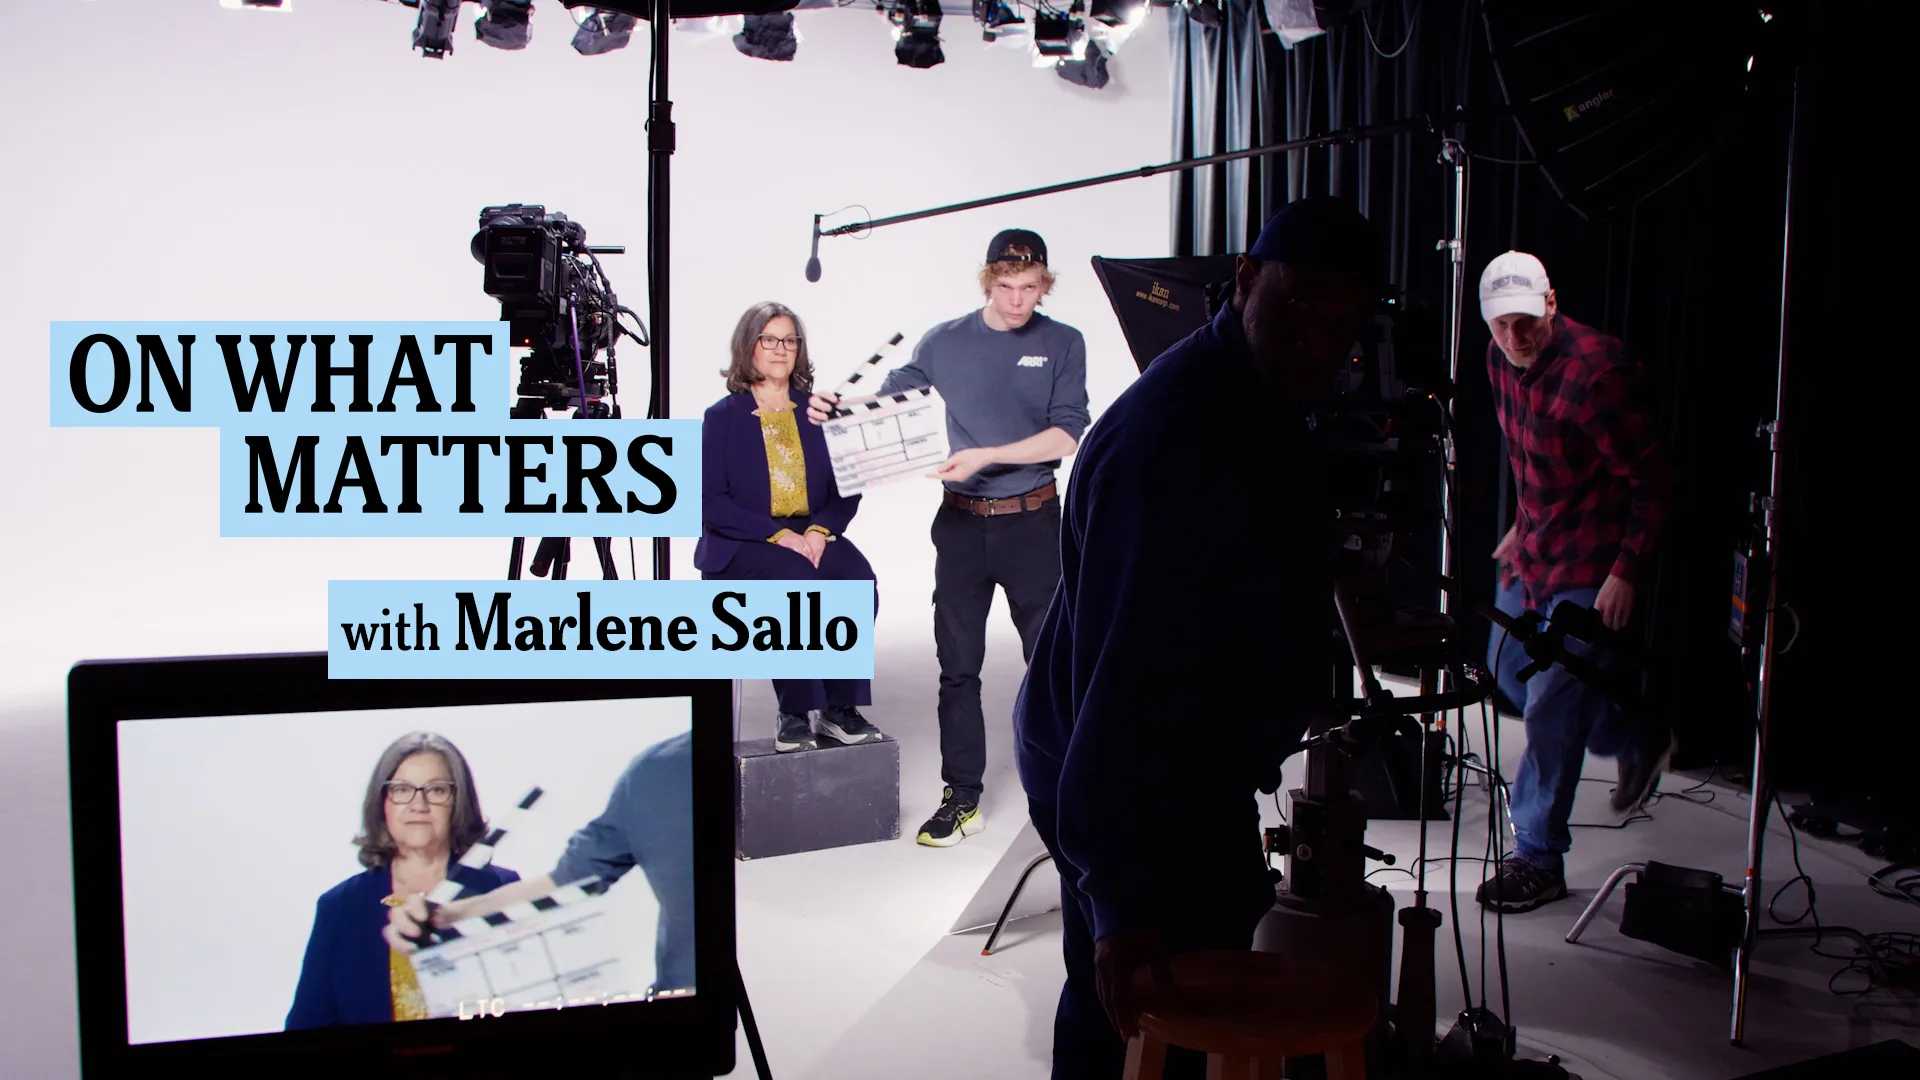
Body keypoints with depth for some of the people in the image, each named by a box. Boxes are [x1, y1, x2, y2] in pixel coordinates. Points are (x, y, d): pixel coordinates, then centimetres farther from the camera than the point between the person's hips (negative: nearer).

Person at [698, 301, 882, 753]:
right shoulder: (722, 417, 4)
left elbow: (847, 490, 8)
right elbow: (710, 500, -6)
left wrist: (820, 530, -13)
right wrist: (777, 534, -17)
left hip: (812, 535, 3)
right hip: (742, 544, -3)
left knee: (858, 579, -28)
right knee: (798, 582, -34)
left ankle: (840, 708, -18)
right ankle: (794, 714, -23)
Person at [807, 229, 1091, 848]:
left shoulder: (1062, 344, 0)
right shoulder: (946, 343, 5)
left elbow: (1068, 435, -9)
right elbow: (892, 395, 15)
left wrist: (986, 456, -19)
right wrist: (839, 406, -6)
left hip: (1033, 522, -2)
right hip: (961, 523, 2)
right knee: (958, 665, 5)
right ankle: (962, 798, 14)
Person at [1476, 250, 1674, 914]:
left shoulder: (1595, 371, -24)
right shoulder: (1501, 361, 1)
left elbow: (1650, 479, -19)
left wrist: (1627, 572, -21)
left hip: (1590, 562, -9)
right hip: (1534, 548, 9)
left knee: (1550, 708, -8)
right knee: (1509, 672, 19)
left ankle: (1539, 860, 6)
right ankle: (1636, 739, 40)